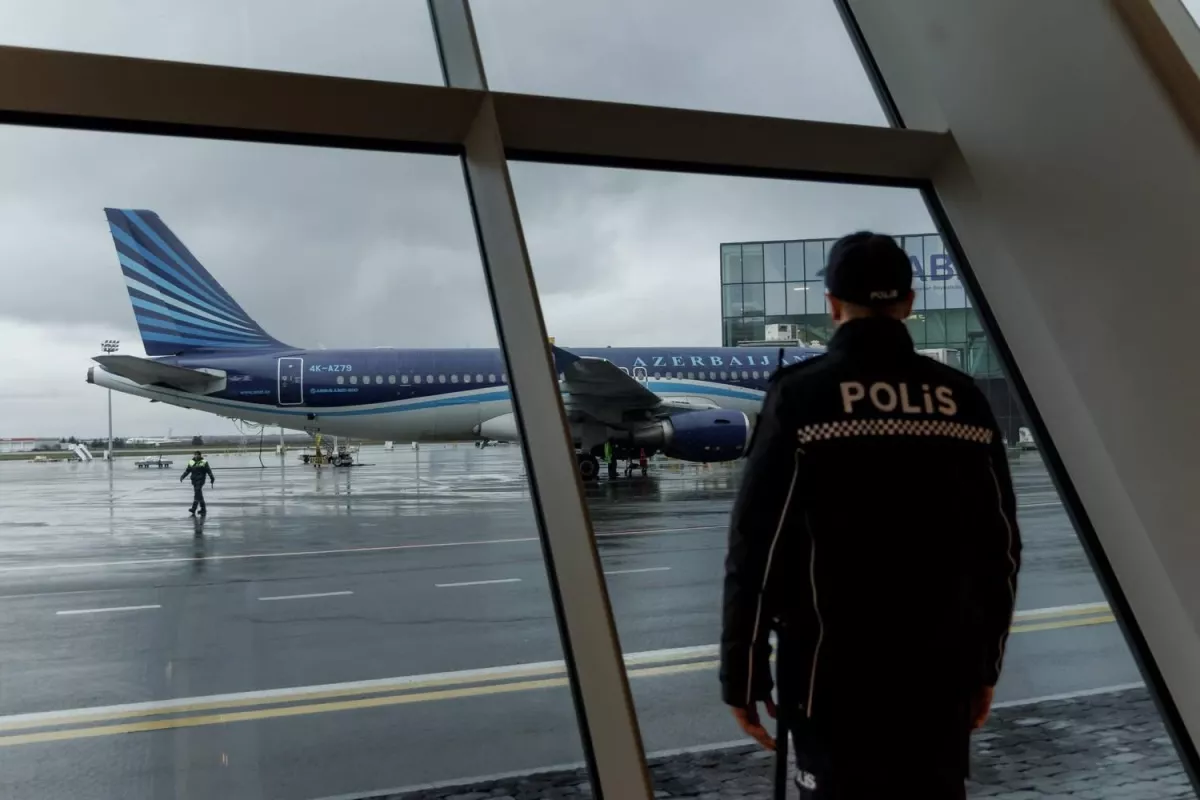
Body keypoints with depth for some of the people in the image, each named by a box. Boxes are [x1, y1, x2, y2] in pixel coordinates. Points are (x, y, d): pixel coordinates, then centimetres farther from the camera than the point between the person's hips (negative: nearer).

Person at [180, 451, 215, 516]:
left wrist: (212, 479, -6)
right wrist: (182, 476, -3)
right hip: (194, 480, 5)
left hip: (200, 480, -5)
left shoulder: (204, 462, -2)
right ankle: (203, 509, 17)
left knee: (197, 494, -15)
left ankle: (193, 509, -20)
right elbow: (187, 471, 11)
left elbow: (209, 471, -3)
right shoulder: (191, 462, 11)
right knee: (199, 495, 9)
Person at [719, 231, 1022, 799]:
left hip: (835, 679, -3)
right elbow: (1000, 548, 6)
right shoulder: (964, 400, 1)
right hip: (942, 677, 4)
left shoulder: (799, 395, -10)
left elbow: (757, 548, -12)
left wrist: (742, 677, -2)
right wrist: (984, 666, 18)